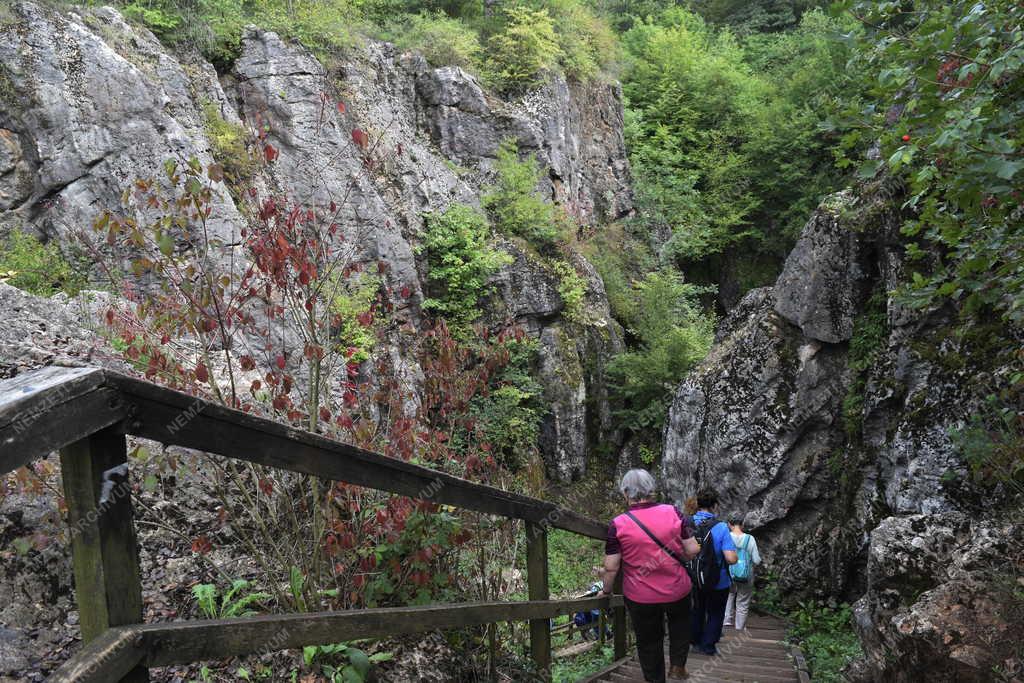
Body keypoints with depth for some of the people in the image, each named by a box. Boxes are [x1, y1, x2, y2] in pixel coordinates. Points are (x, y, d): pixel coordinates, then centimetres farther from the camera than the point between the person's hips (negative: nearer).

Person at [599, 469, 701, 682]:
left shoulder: (618, 525, -17)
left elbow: (611, 567, -13)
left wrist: (606, 590, 5)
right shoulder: (673, 513, -13)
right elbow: (693, 550, -9)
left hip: (641, 597, -1)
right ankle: (677, 665, 27)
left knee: (648, 641, 20)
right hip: (677, 590, 2)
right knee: (680, 625, 33)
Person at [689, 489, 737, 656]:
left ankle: (694, 640, 39)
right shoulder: (720, 528, -24)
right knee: (715, 614, 19)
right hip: (718, 582, -3)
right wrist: (736, 556, -5)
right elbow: (731, 559, -28)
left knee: (697, 610, 25)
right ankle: (708, 646, 28)